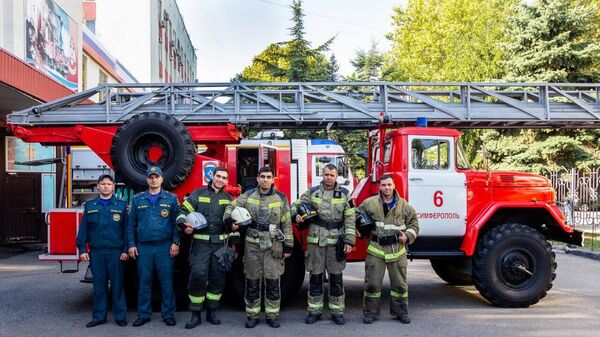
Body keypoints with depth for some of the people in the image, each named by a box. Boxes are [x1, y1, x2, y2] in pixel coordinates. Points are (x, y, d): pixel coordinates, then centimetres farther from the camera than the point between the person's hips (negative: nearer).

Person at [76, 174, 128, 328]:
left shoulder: (121, 205, 4)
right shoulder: (90, 205, 9)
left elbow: (126, 229, 1)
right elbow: (83, 229, 7)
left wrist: (125, 250, -5)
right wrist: (82, 249, 0)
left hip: (116, 252, -2)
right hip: (96, 252, 2)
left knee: (117, 285, 3)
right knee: (99, 286, 8)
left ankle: (120, 316, 13)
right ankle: (99, 316, 18)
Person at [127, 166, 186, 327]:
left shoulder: (171, 198, 4)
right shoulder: (137, 199, 8)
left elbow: (177, 221, 1)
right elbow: (131, 223, 8)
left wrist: (176, 242, -6)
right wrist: (131, 244, 2)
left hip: (165, 247, -1)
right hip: (143, 248, 2)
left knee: (166, 282, 2)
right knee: (144, 282, 8)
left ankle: (168, 314, 13)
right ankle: (144, 314, 19)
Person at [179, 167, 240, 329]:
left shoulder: (228, 199, 13)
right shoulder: (198, 193, 4)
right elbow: (183, 211, 2)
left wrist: (233, 242, 10)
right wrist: (184, 226, -16)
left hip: (221, 244, 3)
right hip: (200, 243, -3)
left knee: (218, 278, 5)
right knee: (197, 276, -11)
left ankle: (211, 312, 20)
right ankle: (196, 314, 2)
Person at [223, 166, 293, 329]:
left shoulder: (281, 198, 2)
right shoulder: (248, 195, 4)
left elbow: (287, 224, 2)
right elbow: (231, 207, 12)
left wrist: (288, 246, -1)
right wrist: (229, 220, -9)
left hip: (273, 246, -1)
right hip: (252, 245, 1)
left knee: (273, 282, 4)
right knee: (252, 282, 7)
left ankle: (272, 315, 18)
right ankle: (252, 315, 20)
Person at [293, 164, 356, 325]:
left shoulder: (344, 194, 4)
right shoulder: (312, 192, 6)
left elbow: (349, 219, 1)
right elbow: (296, 205, 14)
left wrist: (349, 241, -5)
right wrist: (296, 215, -9)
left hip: (336, 241, 0)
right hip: (315, 240, 1)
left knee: (336, 277, 6)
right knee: (315, 276, 7)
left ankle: (337, 311, 19)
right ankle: (315, 311, 19)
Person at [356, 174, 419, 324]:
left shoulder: (403, 205, 2)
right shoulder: (370, 203, -1)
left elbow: (413, 221, 12)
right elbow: (357, 216, 12)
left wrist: (408, 235, -1)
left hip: (397, 249, 1)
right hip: (376, 249, -1)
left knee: (399, 283, 10)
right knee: (372, 283, 3)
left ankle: (400, 312, 26)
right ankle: (370, 313, 16)